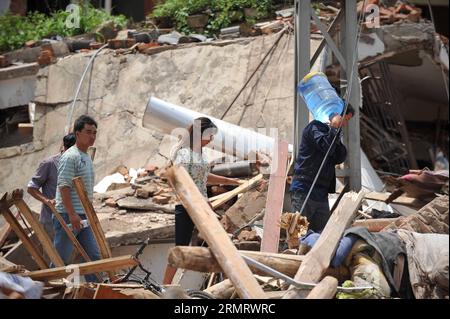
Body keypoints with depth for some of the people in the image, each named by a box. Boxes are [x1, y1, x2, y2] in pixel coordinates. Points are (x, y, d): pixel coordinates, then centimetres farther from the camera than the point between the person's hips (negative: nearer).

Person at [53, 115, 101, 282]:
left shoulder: (87, 157, 17)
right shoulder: (70, 157, -13)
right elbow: (64, 187, -19)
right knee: (61, 259, -4)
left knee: (94, 256, 7)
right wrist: (72, 214, -24)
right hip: (68, 216, -9)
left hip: (83, 217, 9)